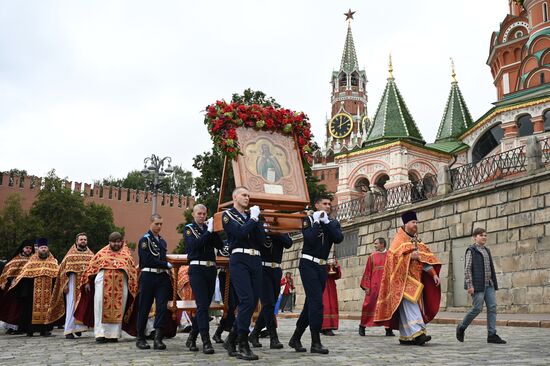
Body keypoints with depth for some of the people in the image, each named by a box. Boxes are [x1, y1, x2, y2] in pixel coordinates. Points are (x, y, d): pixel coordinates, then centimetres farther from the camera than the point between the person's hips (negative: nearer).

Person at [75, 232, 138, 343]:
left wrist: (132, 287, 3)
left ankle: (113, 334, 8)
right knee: (101, 308, -6)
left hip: (120, 287, 1)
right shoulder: (102, 253, 10)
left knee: (117, 310, 1)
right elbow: (91, 266, 9)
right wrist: (87, 282, 1)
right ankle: (100, 333, -4)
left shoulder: (126, 254, 12)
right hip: (103, 285, -1)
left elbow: (133, 272, 10)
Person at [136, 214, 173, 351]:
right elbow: (148, 260, -13)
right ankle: (140, 338, 13)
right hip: (148, 277, -5)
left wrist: (167, 269, 7)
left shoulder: (162, 241, 19)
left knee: (162, 307, -4)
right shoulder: (145, 239, -3)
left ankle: (158, 338, -4)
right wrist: (167, 265, -10)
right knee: (144, 308, 3)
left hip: (162, 277, 6)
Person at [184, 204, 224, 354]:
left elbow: (220, 245, 5)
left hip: (211, 269, 5)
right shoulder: (189, 228, 4)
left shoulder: (209, 227, 16)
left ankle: (192, 337, 22)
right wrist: (208, 231, -15)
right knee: (202, 305, -14)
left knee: (205, 305, 9)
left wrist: (214, 231, -6)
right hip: (197, 269, -5)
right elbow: (194, 245, -14)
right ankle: (206, 341, -15)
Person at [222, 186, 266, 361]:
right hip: (239, 260, -6)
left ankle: (232, 339, 18)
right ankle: (243, 346, -11)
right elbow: (240, 233, -14)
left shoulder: (252, 217, 21)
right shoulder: (228, 215, 4)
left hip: (256, 260, 7)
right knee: (246, 300, -17)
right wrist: (253, 219, -4)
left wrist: (257, 220, 0)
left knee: (252, 302, 5)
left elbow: (262, 239, 9)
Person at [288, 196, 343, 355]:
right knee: (316, 302, -15)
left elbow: (339, 239, -9)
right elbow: (309, 239, -18)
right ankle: (315, 343, -13)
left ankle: (295, 338, 20)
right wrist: (316, 222, -14)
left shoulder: (333, 223, 11)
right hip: (308, 264, -6)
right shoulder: (309, 220, -1)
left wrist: (327, 222, -14)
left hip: (322, 266, 6)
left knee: (311, 303, 8)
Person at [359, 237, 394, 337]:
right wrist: (366, 286, -2)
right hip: (374, 285, 0)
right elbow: (367, 272, 5)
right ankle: (362, 325, 16)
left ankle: (388, 329, 8)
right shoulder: (372, 256, 7)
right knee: (370, 305, 1)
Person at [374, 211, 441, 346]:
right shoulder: (399, 239, -2)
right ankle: (416, 333, -27)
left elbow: (426, 258, 14)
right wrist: (410, 256, -25)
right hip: (404, 278, -7)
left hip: (415, 279, 7)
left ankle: (405, 336, 9)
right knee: (410, 303, -18)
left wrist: (434, 274, 3)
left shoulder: (417, 241, 20)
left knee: (408, 307, 6)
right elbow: (393, 255, -15)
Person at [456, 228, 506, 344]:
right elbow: (467, 268, -9)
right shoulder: (471, 250, -4)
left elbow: (491, 268, 20)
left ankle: (492, 334, 0)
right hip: (477, 285, -7)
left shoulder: (487, 250, 18)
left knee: (492, 307, -1)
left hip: (488, 284, 7)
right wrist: (469, 285, -16)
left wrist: (494, 283, 15)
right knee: (477, 308, -7)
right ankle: (461, 327, 13)